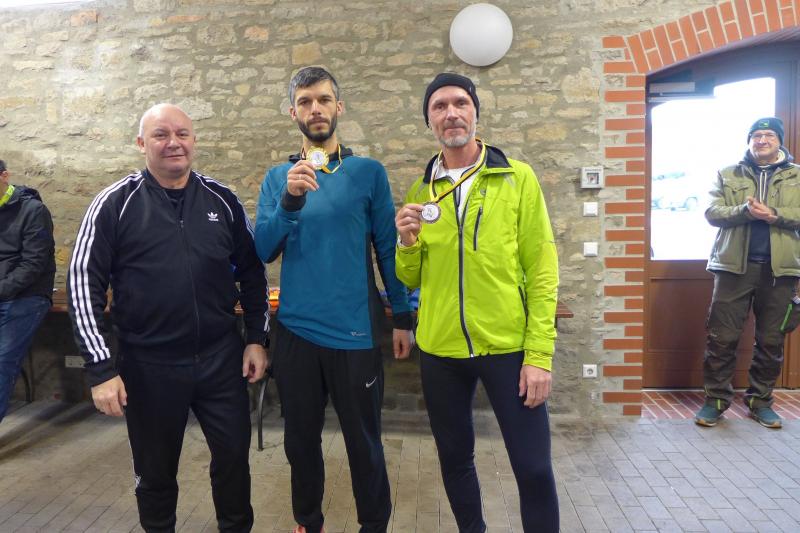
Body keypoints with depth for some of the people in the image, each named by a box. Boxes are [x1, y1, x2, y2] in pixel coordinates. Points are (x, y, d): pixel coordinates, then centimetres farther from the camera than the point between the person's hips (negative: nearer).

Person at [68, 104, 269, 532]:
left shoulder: (222, 200, 3)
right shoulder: (116, 203, -5)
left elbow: (251, 272, 9)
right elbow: (83, 283, -6)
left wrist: (257, 338, 5)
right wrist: (100, 368, -10)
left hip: (221, 358, 2)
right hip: (148, 365, -1)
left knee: (234, 455, 12)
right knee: (155, 470, 16)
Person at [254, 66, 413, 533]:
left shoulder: (368, 171, -1)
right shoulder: (278, 177, 5)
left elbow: (387, 248, 1)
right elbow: (263, 252, -5)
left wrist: (403, 318, 0)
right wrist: (290, 199, -20)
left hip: (355, 332, -2)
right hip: (295, 332, 3)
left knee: (364, 442, 10)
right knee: (301, 439, 17)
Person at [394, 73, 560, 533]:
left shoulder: (518, 178, -2)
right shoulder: (419, 193, 6)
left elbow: (542, 269, -6)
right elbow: (410, 279, 8)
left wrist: (539, 353, -11)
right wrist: (408, 243, -12)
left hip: (508, 347, -3)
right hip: (441, 350, 3)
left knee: (534, 467, 4)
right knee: (455, 458, 18)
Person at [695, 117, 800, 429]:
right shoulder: (728, 175, 11)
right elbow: (712, 213, -1)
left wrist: (774, 214, -16)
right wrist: (745, 210, -18)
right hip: (735, 265, -1)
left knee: (771, 340, 8)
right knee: (722, 337, -1)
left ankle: (760, 401, 22)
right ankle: (716, 399, 10)